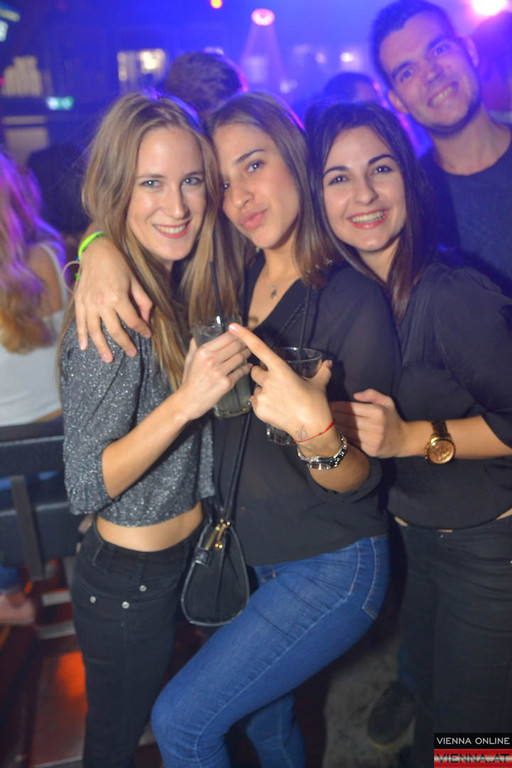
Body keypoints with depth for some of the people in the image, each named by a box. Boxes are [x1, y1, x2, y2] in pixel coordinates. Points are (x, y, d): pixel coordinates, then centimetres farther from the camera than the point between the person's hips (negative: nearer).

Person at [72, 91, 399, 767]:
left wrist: (315, 428, -38)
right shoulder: (232, 283, -3)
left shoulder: (355, 301, -20)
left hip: (333, 570, -6)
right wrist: (101, 246, -15)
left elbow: (358, 480, -17)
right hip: (251, 556, 6)